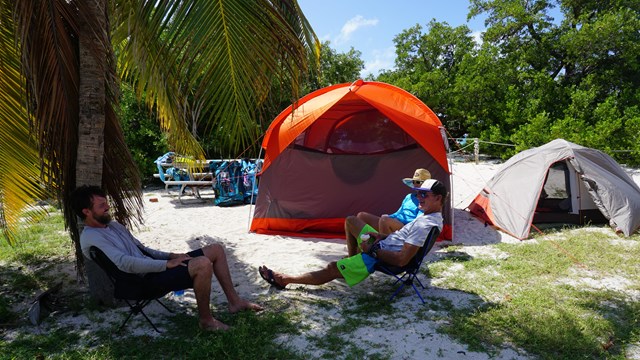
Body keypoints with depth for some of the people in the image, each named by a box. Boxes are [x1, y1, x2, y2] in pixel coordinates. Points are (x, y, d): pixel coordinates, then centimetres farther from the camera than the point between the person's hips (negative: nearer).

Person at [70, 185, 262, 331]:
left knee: (216, 249, 2)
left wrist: (170, 255, 8)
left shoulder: (114, 225, 18)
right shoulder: (90, 238, -12)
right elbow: (125, 263, -24)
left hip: (153, 266, 10)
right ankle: (206, 320, -12)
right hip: (145, 279, -10)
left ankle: (234, 301, 10)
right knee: (203, 264, -32)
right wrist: (166, 264, -22)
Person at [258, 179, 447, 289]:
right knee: (351, 221, 20)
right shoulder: (430, 216, 5)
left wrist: (371, 250, -20)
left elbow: (401, 260, -32)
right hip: (385, 244, 10)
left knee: (332, 269, -6)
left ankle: (283, 279, 4)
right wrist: (382, 236, 2)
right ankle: (353, 260, 31)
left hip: (381, 257, -10)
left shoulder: (424, 225, -27)